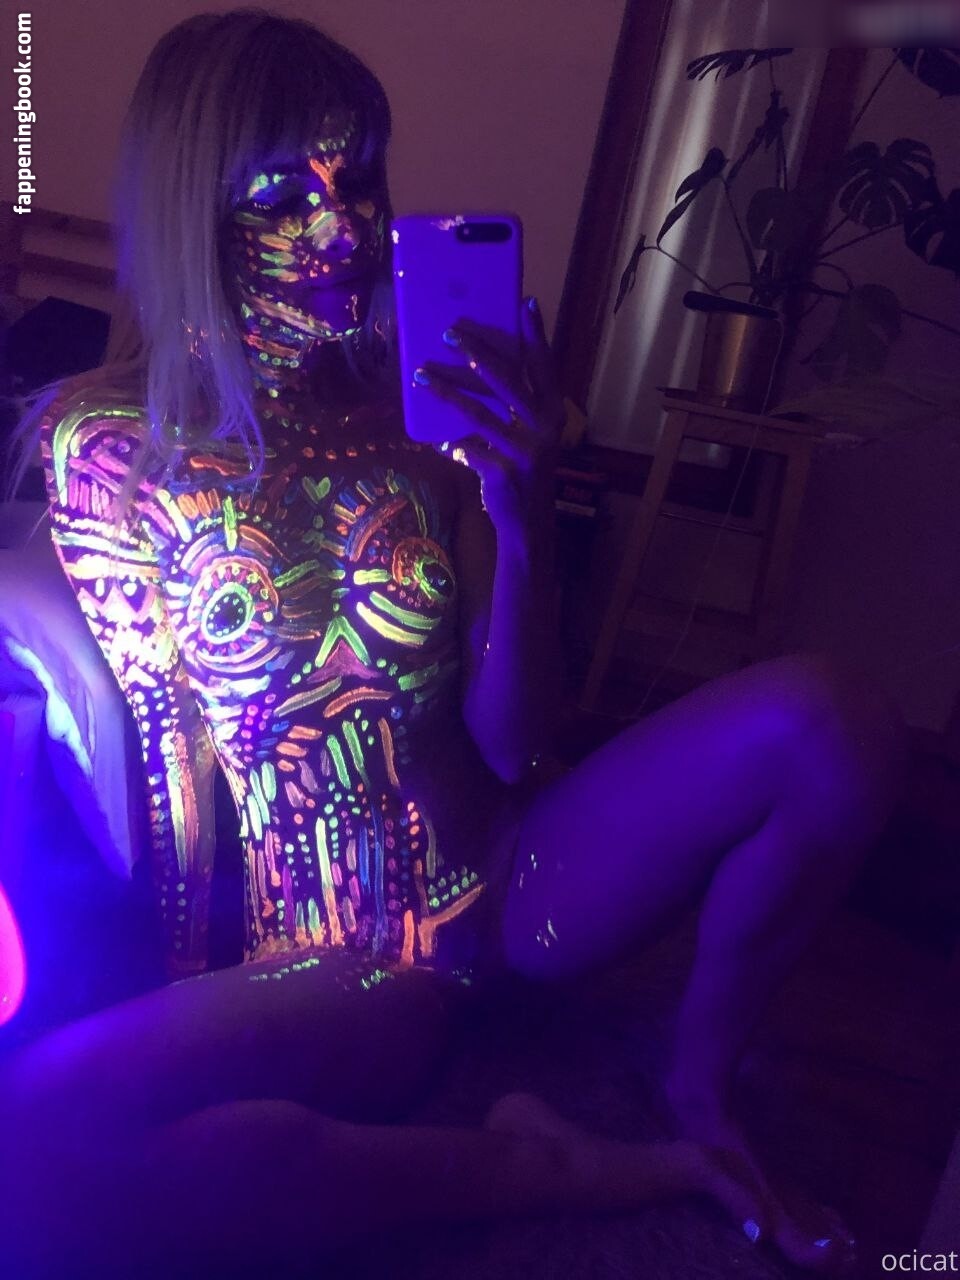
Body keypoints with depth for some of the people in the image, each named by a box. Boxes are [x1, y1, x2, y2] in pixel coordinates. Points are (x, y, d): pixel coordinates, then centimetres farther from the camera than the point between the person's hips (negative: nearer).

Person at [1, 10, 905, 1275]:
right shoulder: (106, 441, -6)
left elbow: (512, 743, -5)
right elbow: (164, 757, -2)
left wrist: (523, 520, -20)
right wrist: (196, 1013, 1)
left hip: (501, 881, 3)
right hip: (314, 969, -2)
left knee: (833, 717, -19)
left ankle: (699, 1091, 4)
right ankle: (561, 1175, -13)